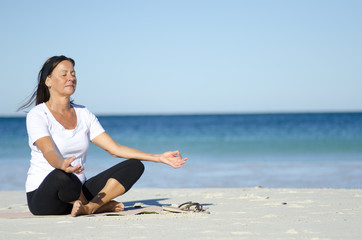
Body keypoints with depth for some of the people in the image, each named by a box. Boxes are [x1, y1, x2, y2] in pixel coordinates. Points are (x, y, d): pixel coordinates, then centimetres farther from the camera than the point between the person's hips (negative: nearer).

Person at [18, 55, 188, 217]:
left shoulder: (83, 114, 9)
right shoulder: (37, 116, -9)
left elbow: (115, 149, 5)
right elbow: (49, 153, -26)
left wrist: (159, 158, -4)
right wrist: (63, 165, -51)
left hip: (78, 191, 6)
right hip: (42, 197, -6)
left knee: (134, 166, -7)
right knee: (61, 177, -41)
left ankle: (89, 207, -25)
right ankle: (101, 205, -10)